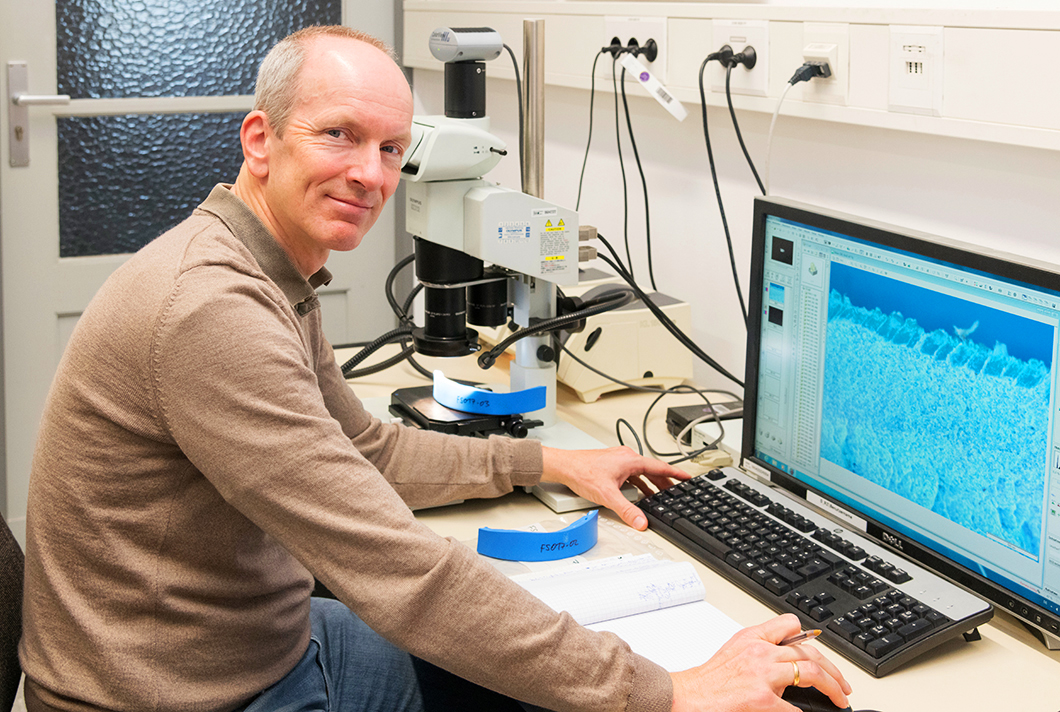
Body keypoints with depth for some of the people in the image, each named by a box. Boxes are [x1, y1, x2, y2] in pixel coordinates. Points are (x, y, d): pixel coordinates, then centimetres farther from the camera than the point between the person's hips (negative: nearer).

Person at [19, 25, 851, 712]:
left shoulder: (275, 277, 5)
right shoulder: (212, 310, -29)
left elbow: (366, 449, 19)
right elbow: (401, 573, -34)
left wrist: (549, 462, 15)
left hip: (275, 642, 9)